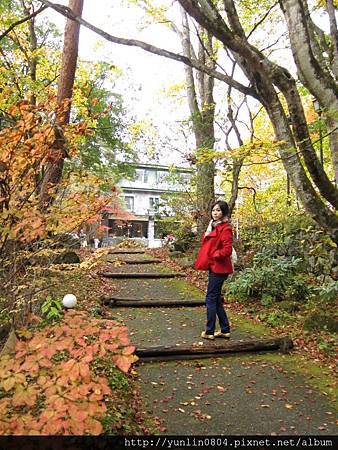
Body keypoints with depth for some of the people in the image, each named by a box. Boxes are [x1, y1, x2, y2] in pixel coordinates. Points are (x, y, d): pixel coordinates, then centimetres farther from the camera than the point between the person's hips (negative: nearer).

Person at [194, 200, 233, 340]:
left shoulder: (225, 229, -15)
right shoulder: (213, 226, 14)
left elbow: (227, 250, -21)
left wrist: (215, 255, -13)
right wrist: (204, 258, 9)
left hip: (219, 268, -10)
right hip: (214, 266, 10)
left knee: (211, 299, -2)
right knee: (216, 299, 15)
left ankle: (209, 331, 10)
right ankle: (225, 330, 25)